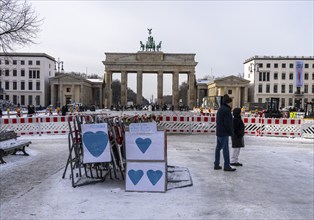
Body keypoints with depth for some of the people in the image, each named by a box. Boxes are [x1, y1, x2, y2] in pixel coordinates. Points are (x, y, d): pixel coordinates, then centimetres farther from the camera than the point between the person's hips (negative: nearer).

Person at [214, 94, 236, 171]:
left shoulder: (220, 109, 15)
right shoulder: (226, 110, -15)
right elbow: (227, 123, -20)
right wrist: (231, 132, -10)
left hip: (219, 132, 10)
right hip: (224, 133, -10)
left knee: (218, 147, 12)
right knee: (225, 149, -5)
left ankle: (216, 164, 18)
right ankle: (226, 166, -1)